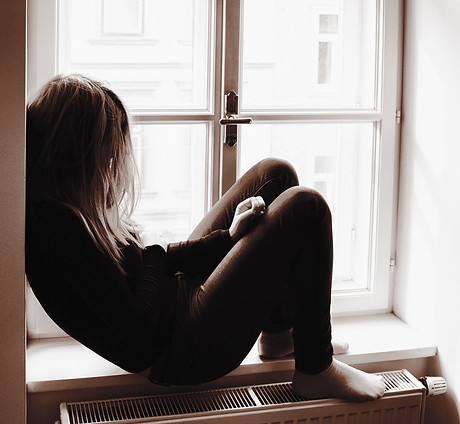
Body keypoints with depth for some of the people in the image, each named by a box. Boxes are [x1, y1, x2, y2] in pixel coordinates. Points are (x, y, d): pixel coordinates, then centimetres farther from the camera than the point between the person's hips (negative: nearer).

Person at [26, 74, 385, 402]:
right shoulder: (57, 222, -26)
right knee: (305, 207, -16)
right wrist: (154, 255, -9)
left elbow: (146, 259, 9)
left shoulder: (58, 207, 5)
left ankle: (279, 330, 20)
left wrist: (228, 237, -3)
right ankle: (316, 371, -1)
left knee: (276, 174, 10)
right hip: (177, 353, -11)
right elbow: (138, 328, -26)